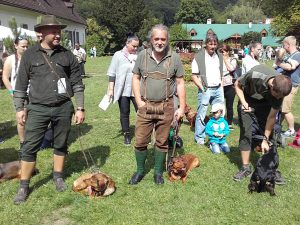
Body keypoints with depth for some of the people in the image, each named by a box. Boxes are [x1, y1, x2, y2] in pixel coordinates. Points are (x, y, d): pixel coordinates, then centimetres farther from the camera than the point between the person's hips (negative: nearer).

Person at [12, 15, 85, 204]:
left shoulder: (67, 55, 2)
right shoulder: (30, 55, 1)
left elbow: (77, 84, 4)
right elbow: (21, 84, 5)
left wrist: (80, 108, 1)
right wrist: (19, 108, 1)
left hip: (63, 108, 1)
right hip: (38, 109, -1)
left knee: (61, 145, 12)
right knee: (30, 147, 1)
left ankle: (58, 176, 31)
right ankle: (24, 186, 14)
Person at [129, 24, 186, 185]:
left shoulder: (174, 58, -1)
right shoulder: (143, 55, 1)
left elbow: (180, 83, 2)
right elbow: (135, 78, 7)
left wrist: (182, 107, -2)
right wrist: (139, 101, -3)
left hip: (166, 107, 0)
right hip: (145, 106, 1)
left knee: (162, 142, 10)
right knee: (140, 141, 5)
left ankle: (158, 172, 27)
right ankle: (140, 171, 25)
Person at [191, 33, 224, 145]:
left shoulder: (219, 56, 12)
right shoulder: (199, 57, -6)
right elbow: (194, 76, -6)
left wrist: (221, 87, 11)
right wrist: (202, 88, -14)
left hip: (218, 89, 6)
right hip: (206, 89, -5)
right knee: (201, 114, 0)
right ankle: (199, 137, 11)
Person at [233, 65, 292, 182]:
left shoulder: (280, 90, -27)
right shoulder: (254, 75, -38)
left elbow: (272, 117, -18)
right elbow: (237, 84, -16)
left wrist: (265, 139, -16)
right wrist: (243, 102, -31)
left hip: (265, 104, 2)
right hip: (247, 102, -2)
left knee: (271, 135, -4)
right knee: (245, 134, -6)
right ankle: (246, 168, 6)